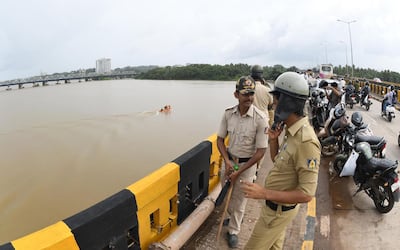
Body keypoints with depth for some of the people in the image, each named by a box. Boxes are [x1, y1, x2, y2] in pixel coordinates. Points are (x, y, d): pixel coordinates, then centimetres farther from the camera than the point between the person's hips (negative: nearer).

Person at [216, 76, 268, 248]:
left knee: (239, 200, 11)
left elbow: (260, 151, -17)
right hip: (229, 160, 4)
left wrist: (238, 172, -16)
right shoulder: (228, 113, -10)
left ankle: (233, 230, 36)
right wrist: (227, 161, -14)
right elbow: (220, 139, 1)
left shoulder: (260, 118, -21)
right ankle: (232, 216, 52)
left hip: (247, 164, -3)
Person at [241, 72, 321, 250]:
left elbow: (307, 193, -30)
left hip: (279, 210, -8)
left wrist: (264, 193, -34)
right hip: (275, 205, 8)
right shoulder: (292, 131, -3)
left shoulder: (305, 141, -32)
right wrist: (273, 139, -8)